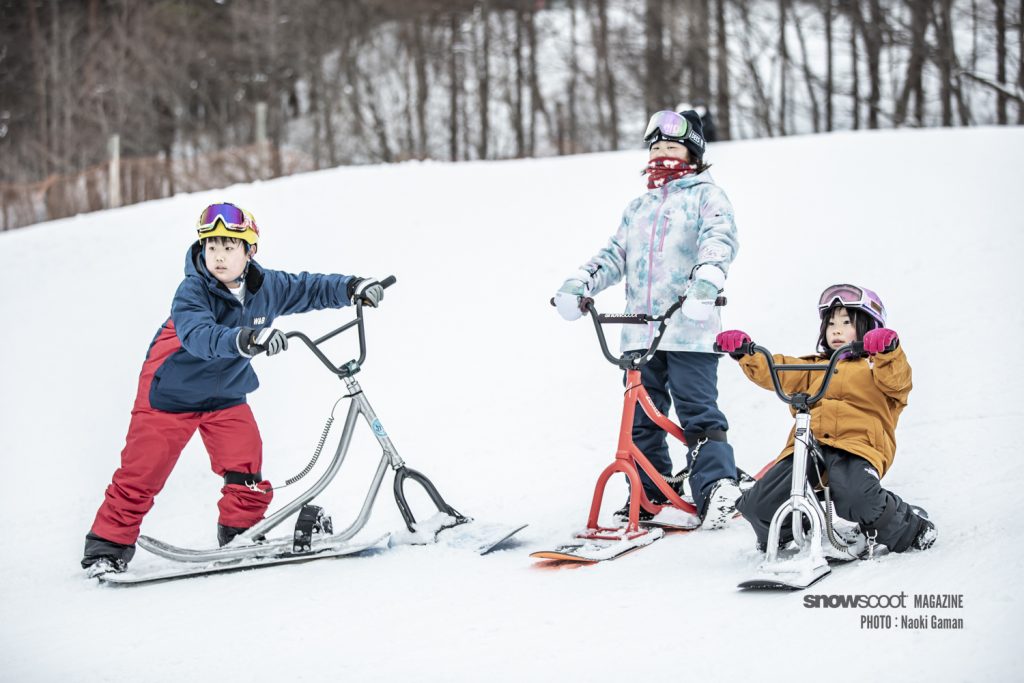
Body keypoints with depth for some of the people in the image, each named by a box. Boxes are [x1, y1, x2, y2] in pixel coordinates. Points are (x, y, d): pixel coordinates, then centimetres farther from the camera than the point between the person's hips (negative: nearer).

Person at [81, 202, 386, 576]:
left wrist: (352, 288, -8)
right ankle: (107, 546, 8)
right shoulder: (191, 292, -26)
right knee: (140, 475, -3)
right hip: (172, 392, -5)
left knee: (247, 470, -7)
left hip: (226, 395, 5)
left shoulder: (266, 286, -9)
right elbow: (200, 337, -44)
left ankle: (240, 535, 13)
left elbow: (307, 289, 7)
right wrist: (246, 339, -60)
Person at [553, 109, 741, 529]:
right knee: (641, 416, 7)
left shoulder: (706, 196, 5)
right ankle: (648, 495, 15)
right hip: (640, 332, 6)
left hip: (690, 329, -6)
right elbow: (614, 255, 22)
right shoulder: (637, 207, 25)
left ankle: (717, 488, -12)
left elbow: (719, 240, -12)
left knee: (698, 411, -12)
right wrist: (578, 285, 4)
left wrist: (705, 283, -31)